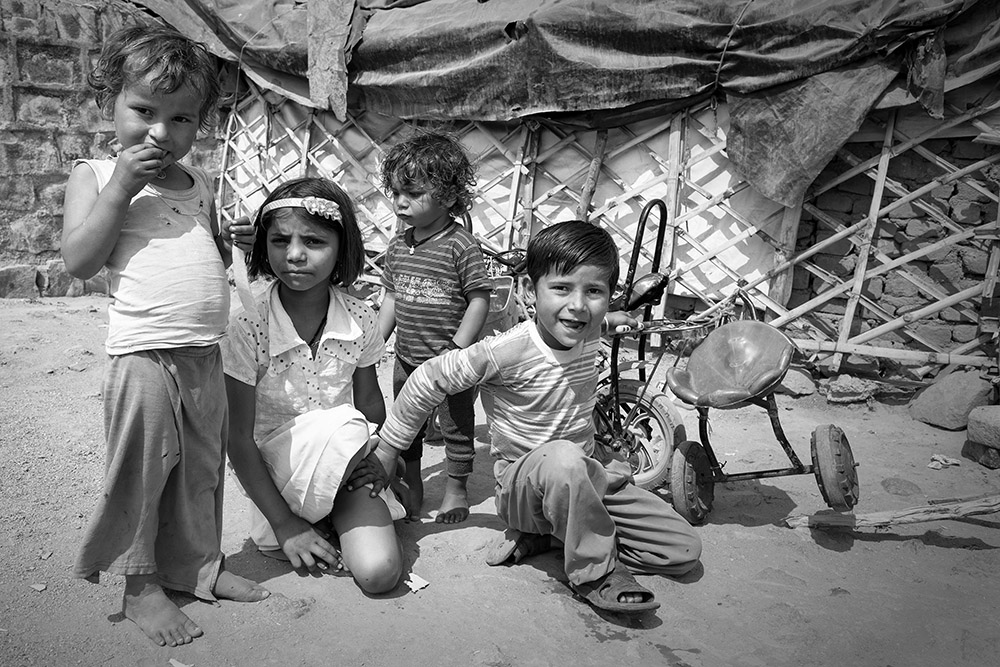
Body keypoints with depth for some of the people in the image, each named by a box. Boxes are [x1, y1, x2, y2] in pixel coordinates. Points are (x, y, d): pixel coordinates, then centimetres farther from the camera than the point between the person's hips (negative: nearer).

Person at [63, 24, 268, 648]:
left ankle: (199, 563, 32)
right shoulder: (96, 175, 1)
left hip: (206, 354, 5)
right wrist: (121, 187, -14)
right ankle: (141, 584, 21)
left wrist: (226, 249, 5)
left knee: (203, 469, 15)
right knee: (140, 474, 4)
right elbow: (79, 261, -9)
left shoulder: (199, 184, 14)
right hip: (145, 354, -5)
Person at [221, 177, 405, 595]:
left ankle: (331, 517, 11)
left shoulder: (359, 320, -9)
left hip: (344, 463, 3)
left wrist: (379, 456, -10)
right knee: (340, 426, -35)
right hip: (277, 469, -2)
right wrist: (284, 524, -16)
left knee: (379, 573, -18)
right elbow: (238, 438, -15)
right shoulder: (247, 326, -18)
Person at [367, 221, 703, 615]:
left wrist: (609, 320, 13)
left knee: (685, 551, -3)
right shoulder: (505, 352, -24)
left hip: (589, 474, 6)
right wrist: (386, 449, -4)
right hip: (521, 482, -6)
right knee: (562, 458, -43)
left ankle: (544, 533, 2)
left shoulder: (588, 334, -7)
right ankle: (596, 574, -19)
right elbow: (427, 380, -12)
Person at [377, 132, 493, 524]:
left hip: (450, 362, -6)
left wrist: (458, 348, -20)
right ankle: (411, 484, 35)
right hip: (407, 359, 6)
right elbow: (391, 298, 11)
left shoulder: (461, 246, -16)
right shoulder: (397, 247, 3)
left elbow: (479, 299, -16)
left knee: (456, 424, 10)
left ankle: (456, 487, 28)